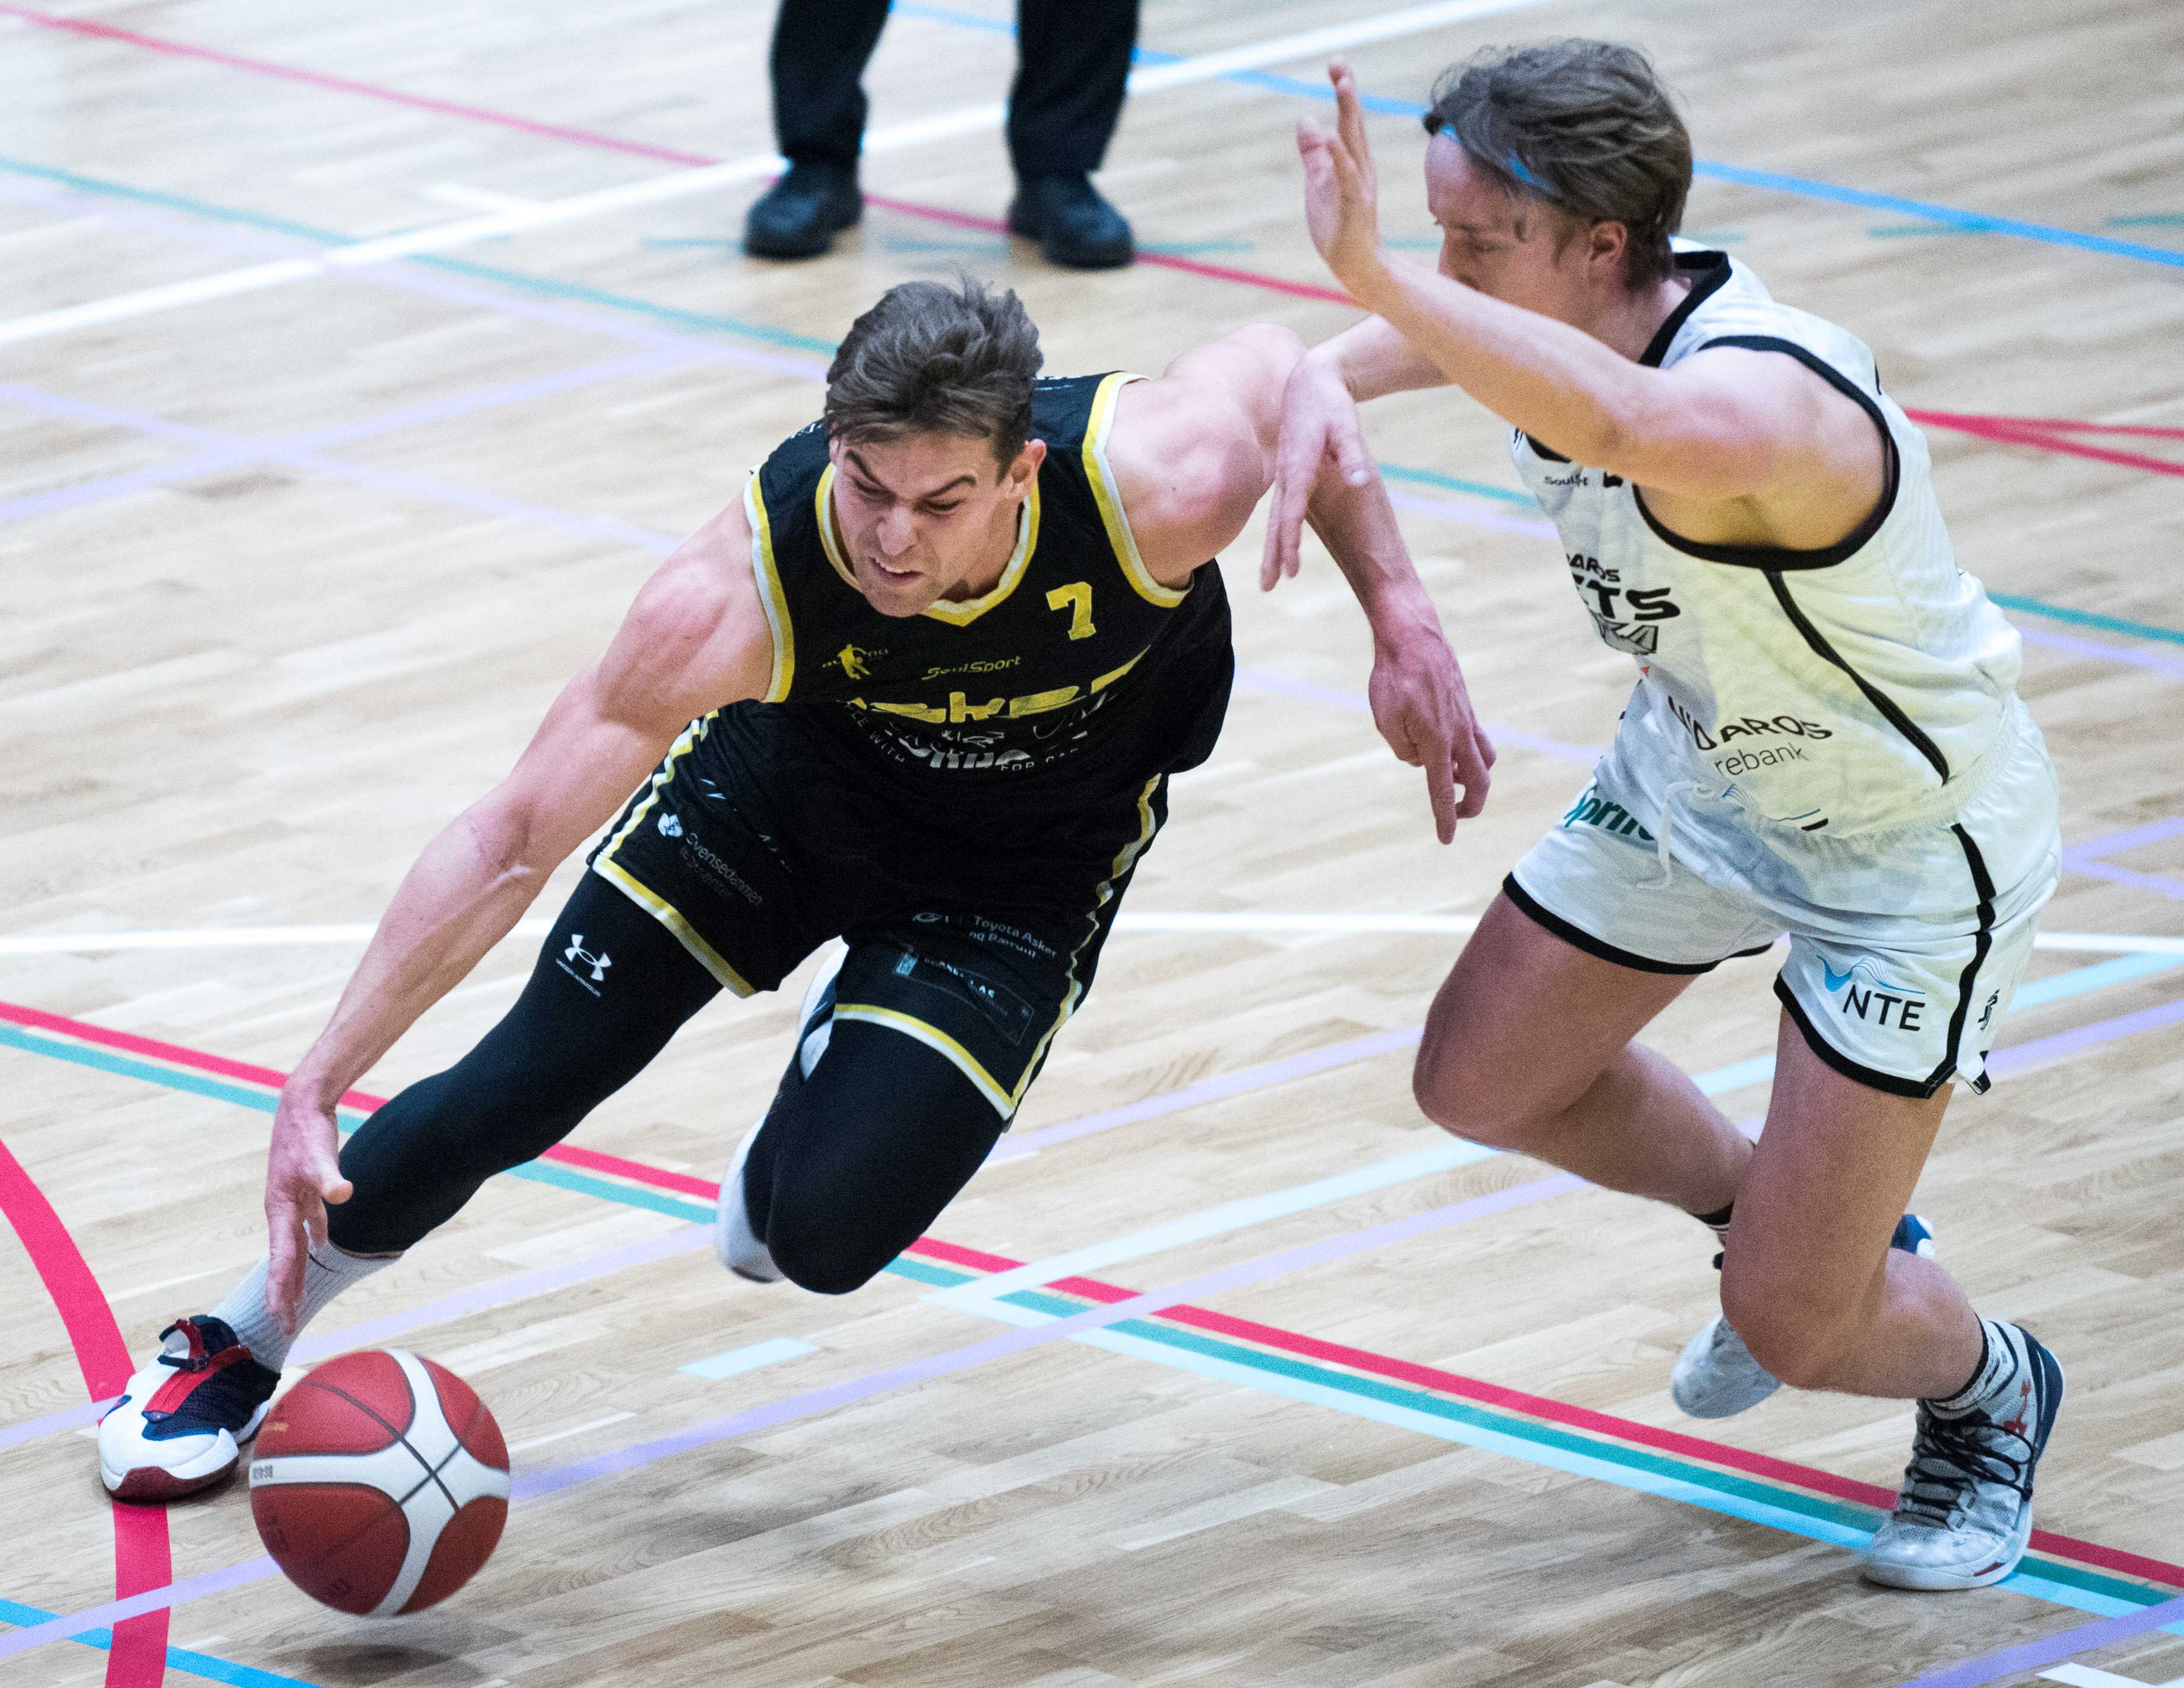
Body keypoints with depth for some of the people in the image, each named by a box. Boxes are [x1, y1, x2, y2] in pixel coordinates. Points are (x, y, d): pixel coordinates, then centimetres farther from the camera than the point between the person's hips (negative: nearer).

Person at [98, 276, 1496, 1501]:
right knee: (515, 1090, -1)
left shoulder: (1163, 487, -39)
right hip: (793, 762, 0)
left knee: (829, 1229, -16)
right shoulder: (740, 592, -38)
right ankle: (240, 1345, 26)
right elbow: (512, 840, -32)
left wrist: (1400, 616, -17)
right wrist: (315, 1089, -35)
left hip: (1039, 851, 0)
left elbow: (1283, 365, -14)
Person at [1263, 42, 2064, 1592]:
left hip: (1910, 854, -8)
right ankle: (1793, 1220, 41)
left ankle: (1992, 1392, 29)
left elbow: (1621, 425, -65)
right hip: (1701, 767, 8)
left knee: (1794, 1329, -6)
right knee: (1483, 1083, 16)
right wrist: (1319, 389, -27)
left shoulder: (1761, 394, -42)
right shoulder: (1566, 328, -17)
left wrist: (1375, 273, -73)